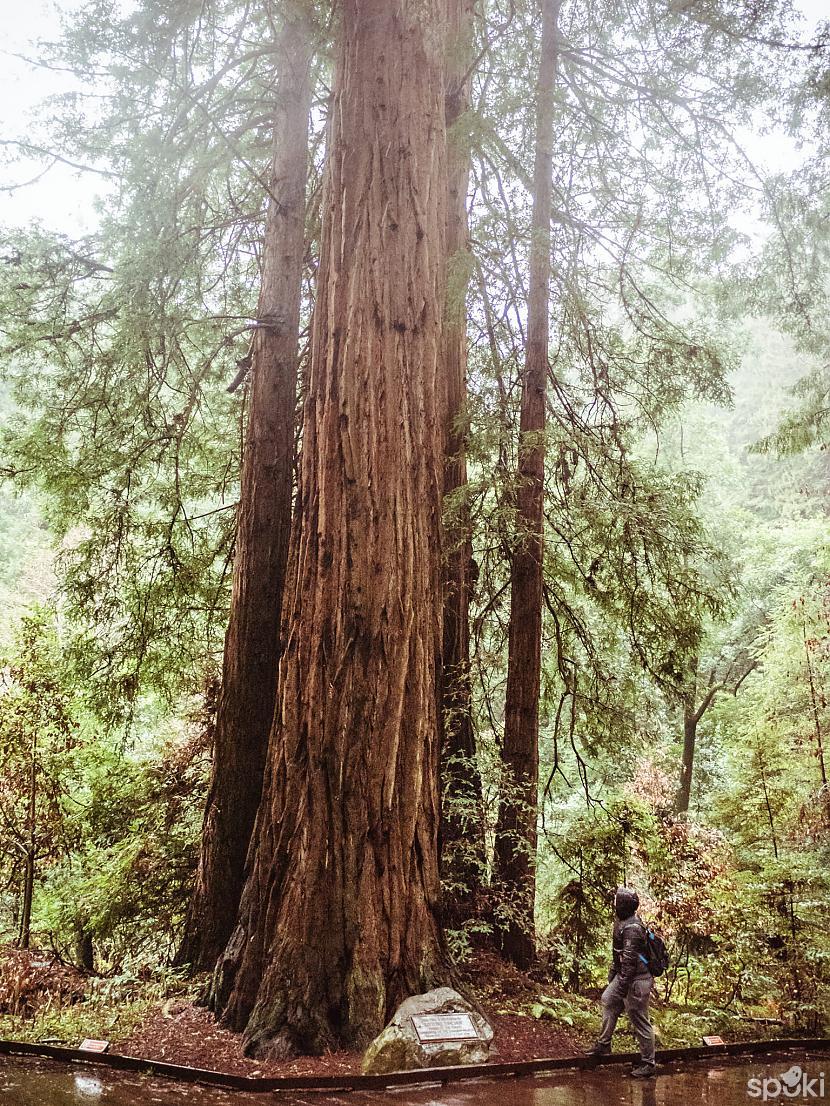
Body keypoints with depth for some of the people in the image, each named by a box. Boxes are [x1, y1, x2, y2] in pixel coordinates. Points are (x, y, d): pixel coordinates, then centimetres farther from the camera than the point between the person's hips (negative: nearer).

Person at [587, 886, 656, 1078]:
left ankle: (648, 1063, 15)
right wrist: (613, 971, 26)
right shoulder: (622, 921, 5)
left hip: (637, 981, -11)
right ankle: (603, 1045, 35)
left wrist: (622, 986, -22)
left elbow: (629, 960, -26)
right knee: (608, 1001, 21)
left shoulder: (631, 927, -27)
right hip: (625, 975, 11)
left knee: (640, 1022, 1)